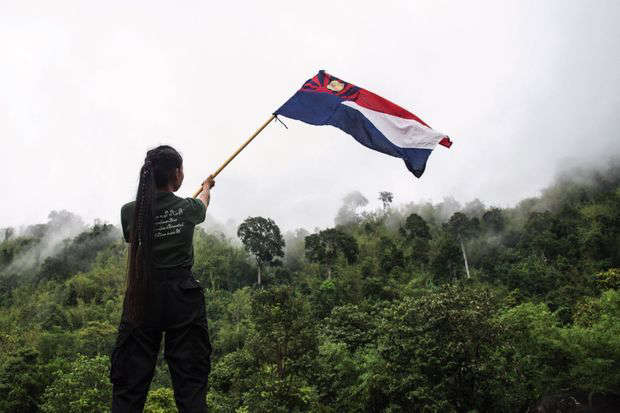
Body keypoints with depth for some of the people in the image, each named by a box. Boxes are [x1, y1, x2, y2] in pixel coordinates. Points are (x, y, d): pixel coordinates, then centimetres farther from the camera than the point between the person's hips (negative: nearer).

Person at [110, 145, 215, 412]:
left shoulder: (129, 212, -2)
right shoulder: (188, 208, -4)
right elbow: (203, 202, 22)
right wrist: (207, 186, 45)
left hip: (142, 298, 2)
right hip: (183, 297, -1)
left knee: (130, 380, 8)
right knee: (191, 379, 5)